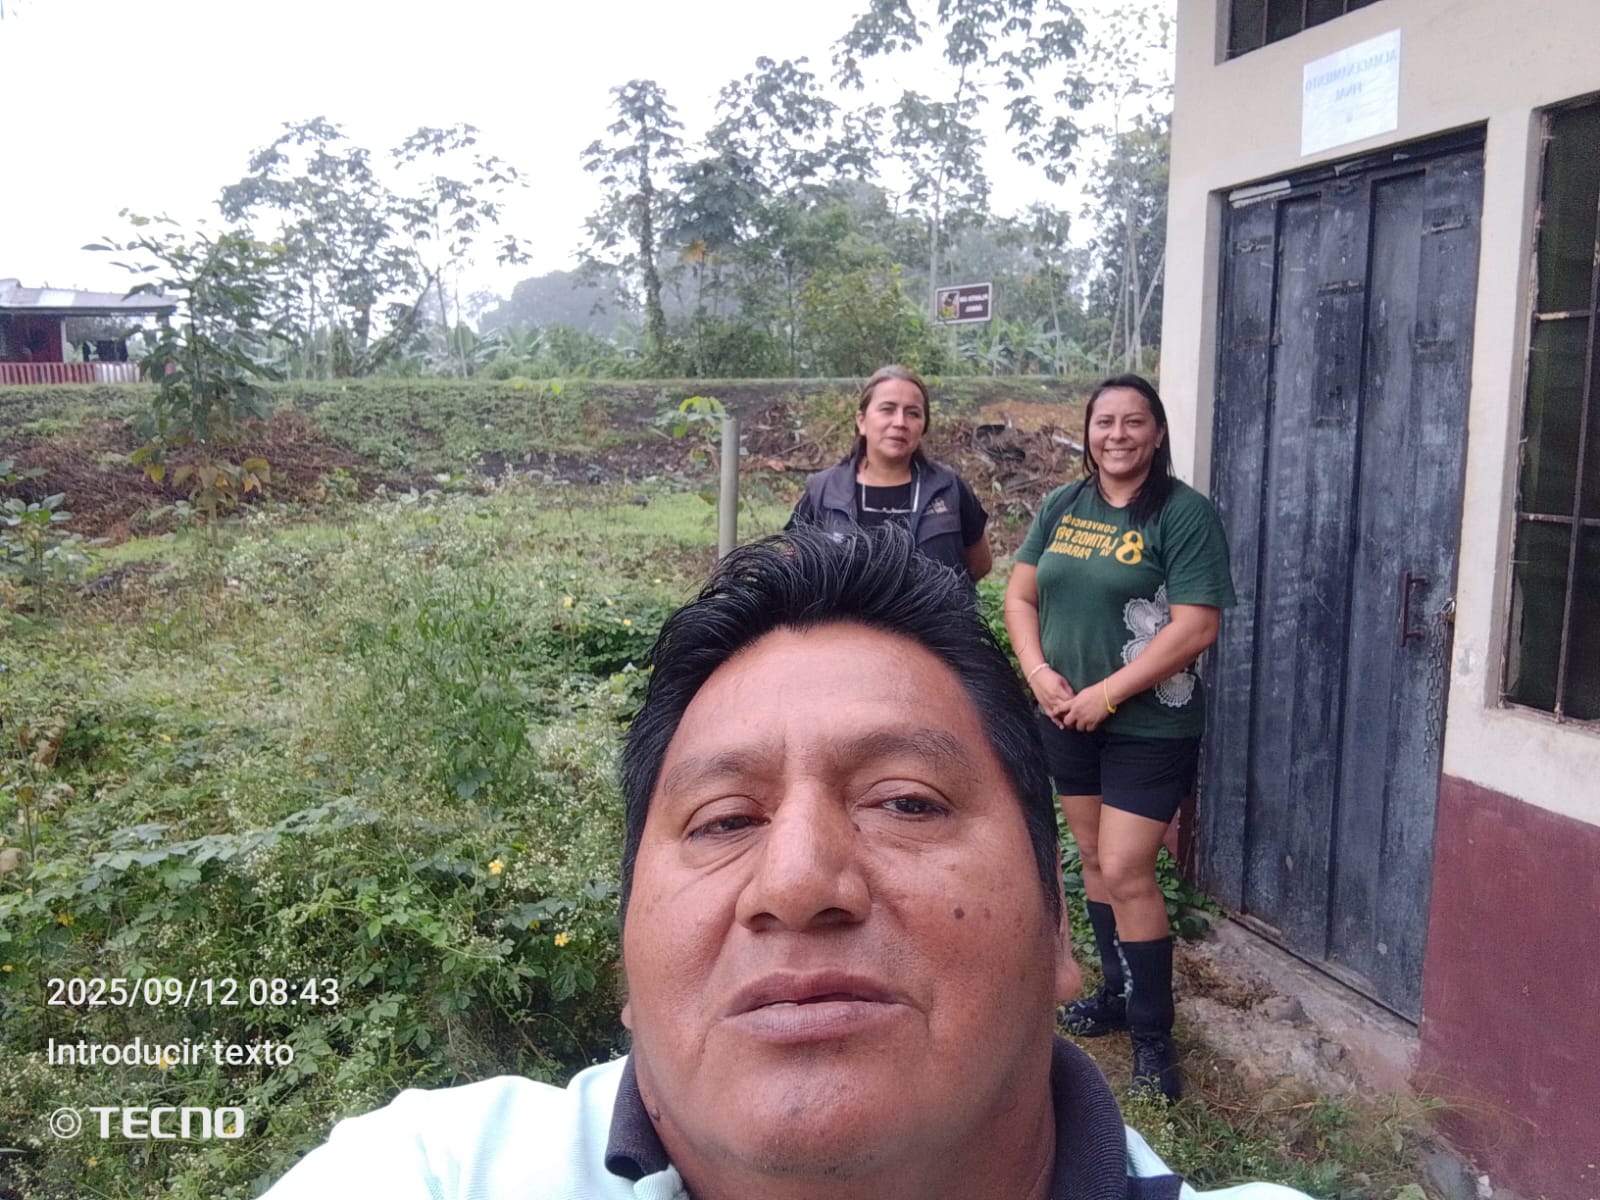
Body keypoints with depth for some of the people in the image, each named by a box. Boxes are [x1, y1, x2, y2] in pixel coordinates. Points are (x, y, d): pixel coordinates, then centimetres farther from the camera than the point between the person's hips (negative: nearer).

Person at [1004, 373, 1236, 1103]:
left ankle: (1153, 1034, 10)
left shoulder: (1184, 513, -11)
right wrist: (1038, 671, -9)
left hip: (1148, 726, -6)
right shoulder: (1061, 508, 6)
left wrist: (1106, 693, -18)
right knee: (1093, 859, 16)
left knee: (1126, 873, -6)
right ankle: (1118, 992, 34)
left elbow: (1195, 627, -18)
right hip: (1065, 718, 6)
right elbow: (1020, 595, 8)